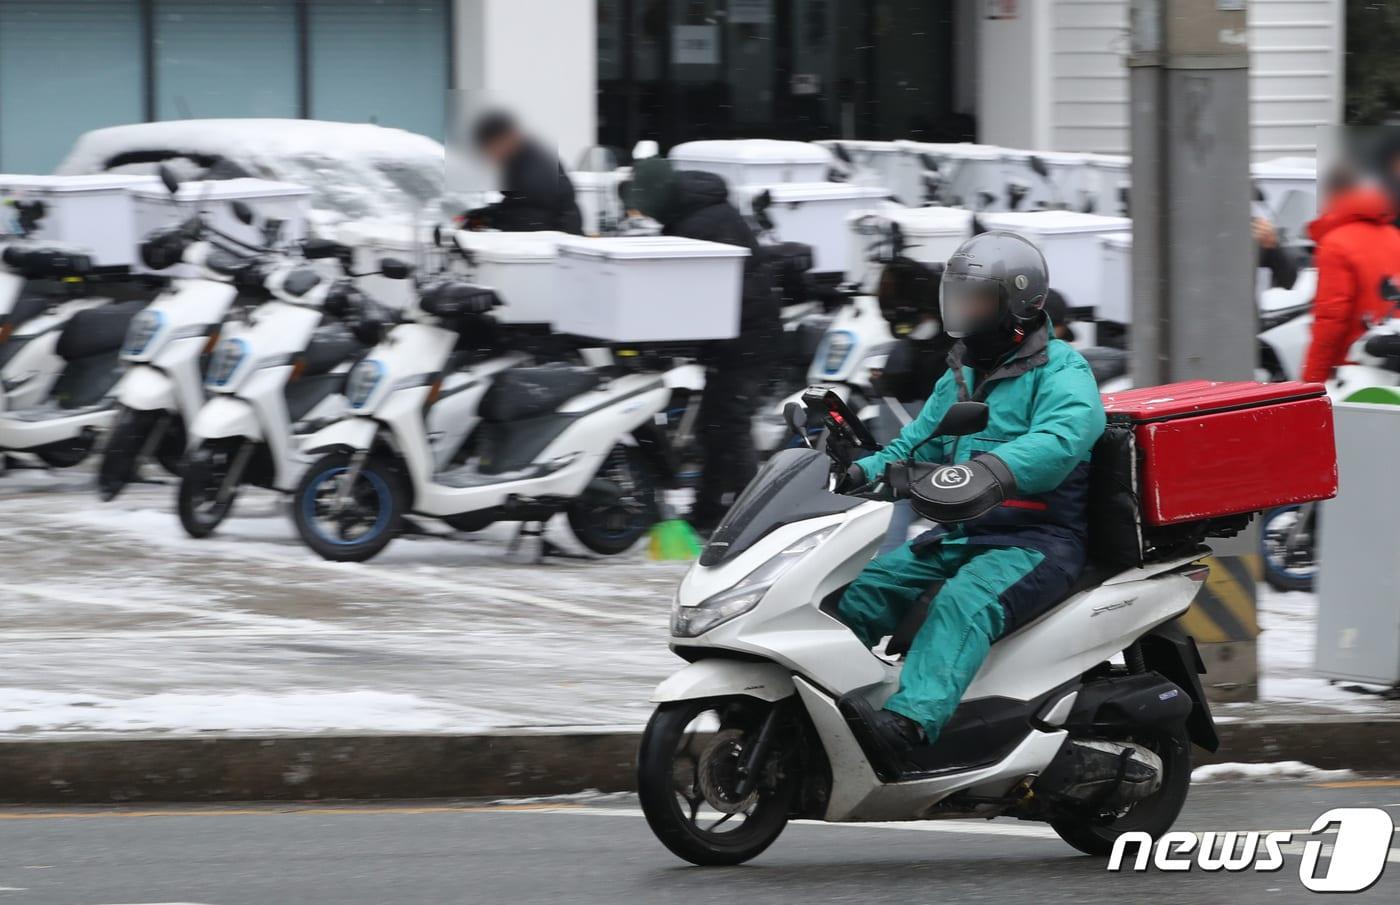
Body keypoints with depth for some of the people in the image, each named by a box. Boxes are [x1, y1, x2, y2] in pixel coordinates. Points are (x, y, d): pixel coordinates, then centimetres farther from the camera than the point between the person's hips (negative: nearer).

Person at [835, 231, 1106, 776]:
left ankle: (908, 724, -56)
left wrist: (993, 469, -45)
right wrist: (860, 473, 4)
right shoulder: (959, 379, 23)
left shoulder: (1060, 371, -6)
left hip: (1036, 541, -9)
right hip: (961, 535, 9)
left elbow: (1062, 436, -27)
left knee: (965, 603, -36)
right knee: (862, 590, -8)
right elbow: (915, 446, 26)